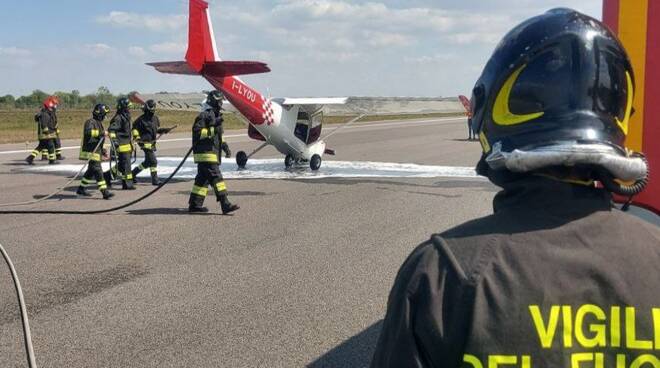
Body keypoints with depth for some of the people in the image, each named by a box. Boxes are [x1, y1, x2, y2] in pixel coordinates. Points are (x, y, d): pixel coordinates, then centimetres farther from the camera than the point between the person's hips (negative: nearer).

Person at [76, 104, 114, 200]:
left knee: (91, 172, 16)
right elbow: (88, 132, -32)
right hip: (91, 152, -10)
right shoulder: (91, 122, -12)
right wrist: (102, 133, -32)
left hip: (96, 151, 10)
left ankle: (81, 189, 28)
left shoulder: (99, 123, 20)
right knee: (98, 171, -13)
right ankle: (105, 192, -17)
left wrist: (102, 150, 28)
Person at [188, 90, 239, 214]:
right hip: (205, 154, -10)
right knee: (216, 177, -14)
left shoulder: (216, 115, 21)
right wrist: (212, 130, -25)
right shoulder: (204, 115, -12)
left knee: (203, 179, 13)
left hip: (212, 152, 10)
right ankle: (225, 204, -18)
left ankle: (194, 204, 20)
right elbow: (197, 132, -19)